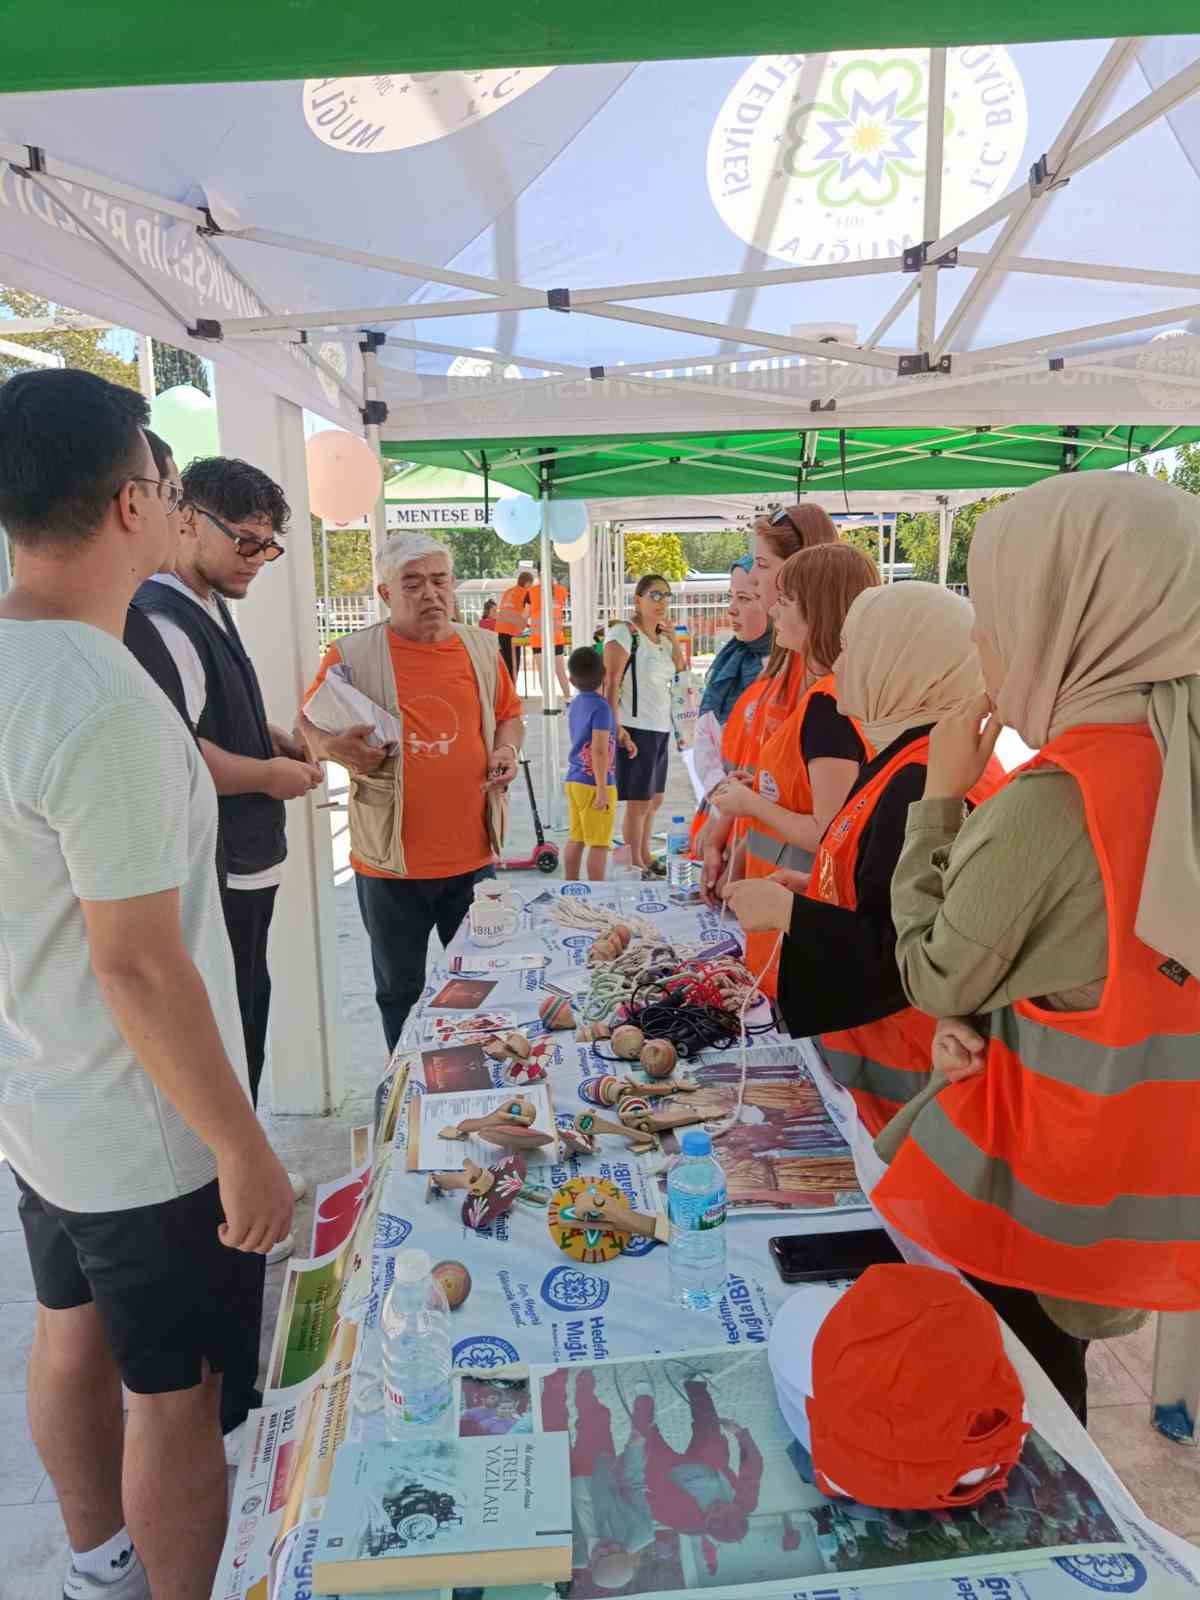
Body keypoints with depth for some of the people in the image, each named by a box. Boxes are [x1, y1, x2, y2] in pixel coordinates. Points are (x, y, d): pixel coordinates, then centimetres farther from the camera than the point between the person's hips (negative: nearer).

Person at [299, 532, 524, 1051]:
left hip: (474, 855, 3)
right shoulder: (353, 654, -6)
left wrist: (507, 747, -3)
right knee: (401, 990, 14)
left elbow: (509, 713, 18)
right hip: (391, 863, -3)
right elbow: (308, 725, 0)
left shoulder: (481, 648, 6)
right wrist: (333, 747, -22)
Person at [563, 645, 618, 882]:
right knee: (599, 844, 0)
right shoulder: (601, 706, -17)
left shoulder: (576, 703, 7)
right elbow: (599, 750, -22)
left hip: (574, 780, 8)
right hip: (594, 783, -8)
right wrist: (602, 789, -20)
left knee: (576, 839, 16)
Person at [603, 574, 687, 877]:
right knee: (638, 801, -3)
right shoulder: (624, 633, -11)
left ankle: (645, 857, 30)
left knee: (654, 799, 17)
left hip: (660, 728, 9)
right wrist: (616, 729, -23)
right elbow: (611, 684, -16)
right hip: (635, 729, -8)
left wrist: (673, 639, 7)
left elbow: (680, 668, 23)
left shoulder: (661, 637, 13)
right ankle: (634, 864, 9)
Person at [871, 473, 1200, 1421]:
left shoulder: (1049, 802, -27)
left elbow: (934, 982, -13)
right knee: (1052, 1373, 26)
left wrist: (941, 797, -10)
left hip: (1042, 1164, -7)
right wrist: (991, 1006, 0)